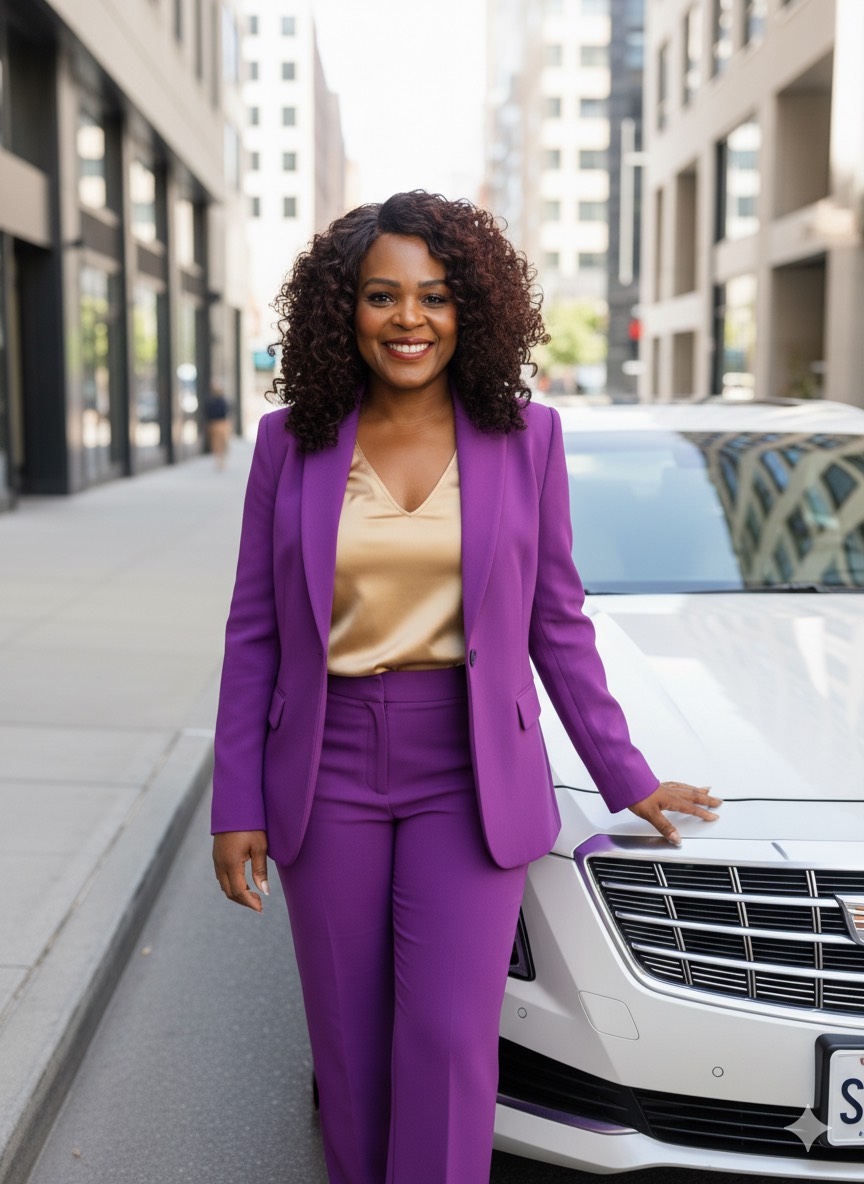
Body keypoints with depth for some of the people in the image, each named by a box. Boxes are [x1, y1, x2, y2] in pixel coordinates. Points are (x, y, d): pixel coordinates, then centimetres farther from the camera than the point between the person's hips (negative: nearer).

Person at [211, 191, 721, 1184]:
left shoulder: (524, 437, -1)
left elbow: (556, 622, 6)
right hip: (328, 774, 1)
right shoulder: (291, 441, 1)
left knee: (448, 1040, -4)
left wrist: (625, 775, 7)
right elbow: (254, 631, 3)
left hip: (469, 775, -1)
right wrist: (237, 803, 0)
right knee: (349, 1046, 11)